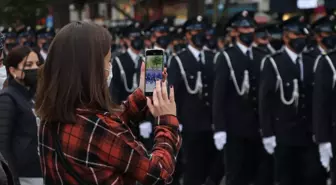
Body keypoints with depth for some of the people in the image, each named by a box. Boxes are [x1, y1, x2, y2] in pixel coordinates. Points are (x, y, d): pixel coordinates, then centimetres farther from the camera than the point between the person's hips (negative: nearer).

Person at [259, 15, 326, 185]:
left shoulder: (311, 64, 11)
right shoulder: (272, 63, -4)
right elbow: (265, 101, -7)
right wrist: (267, 134, -11)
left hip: (309, 135, 4)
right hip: (284, 135, -4)